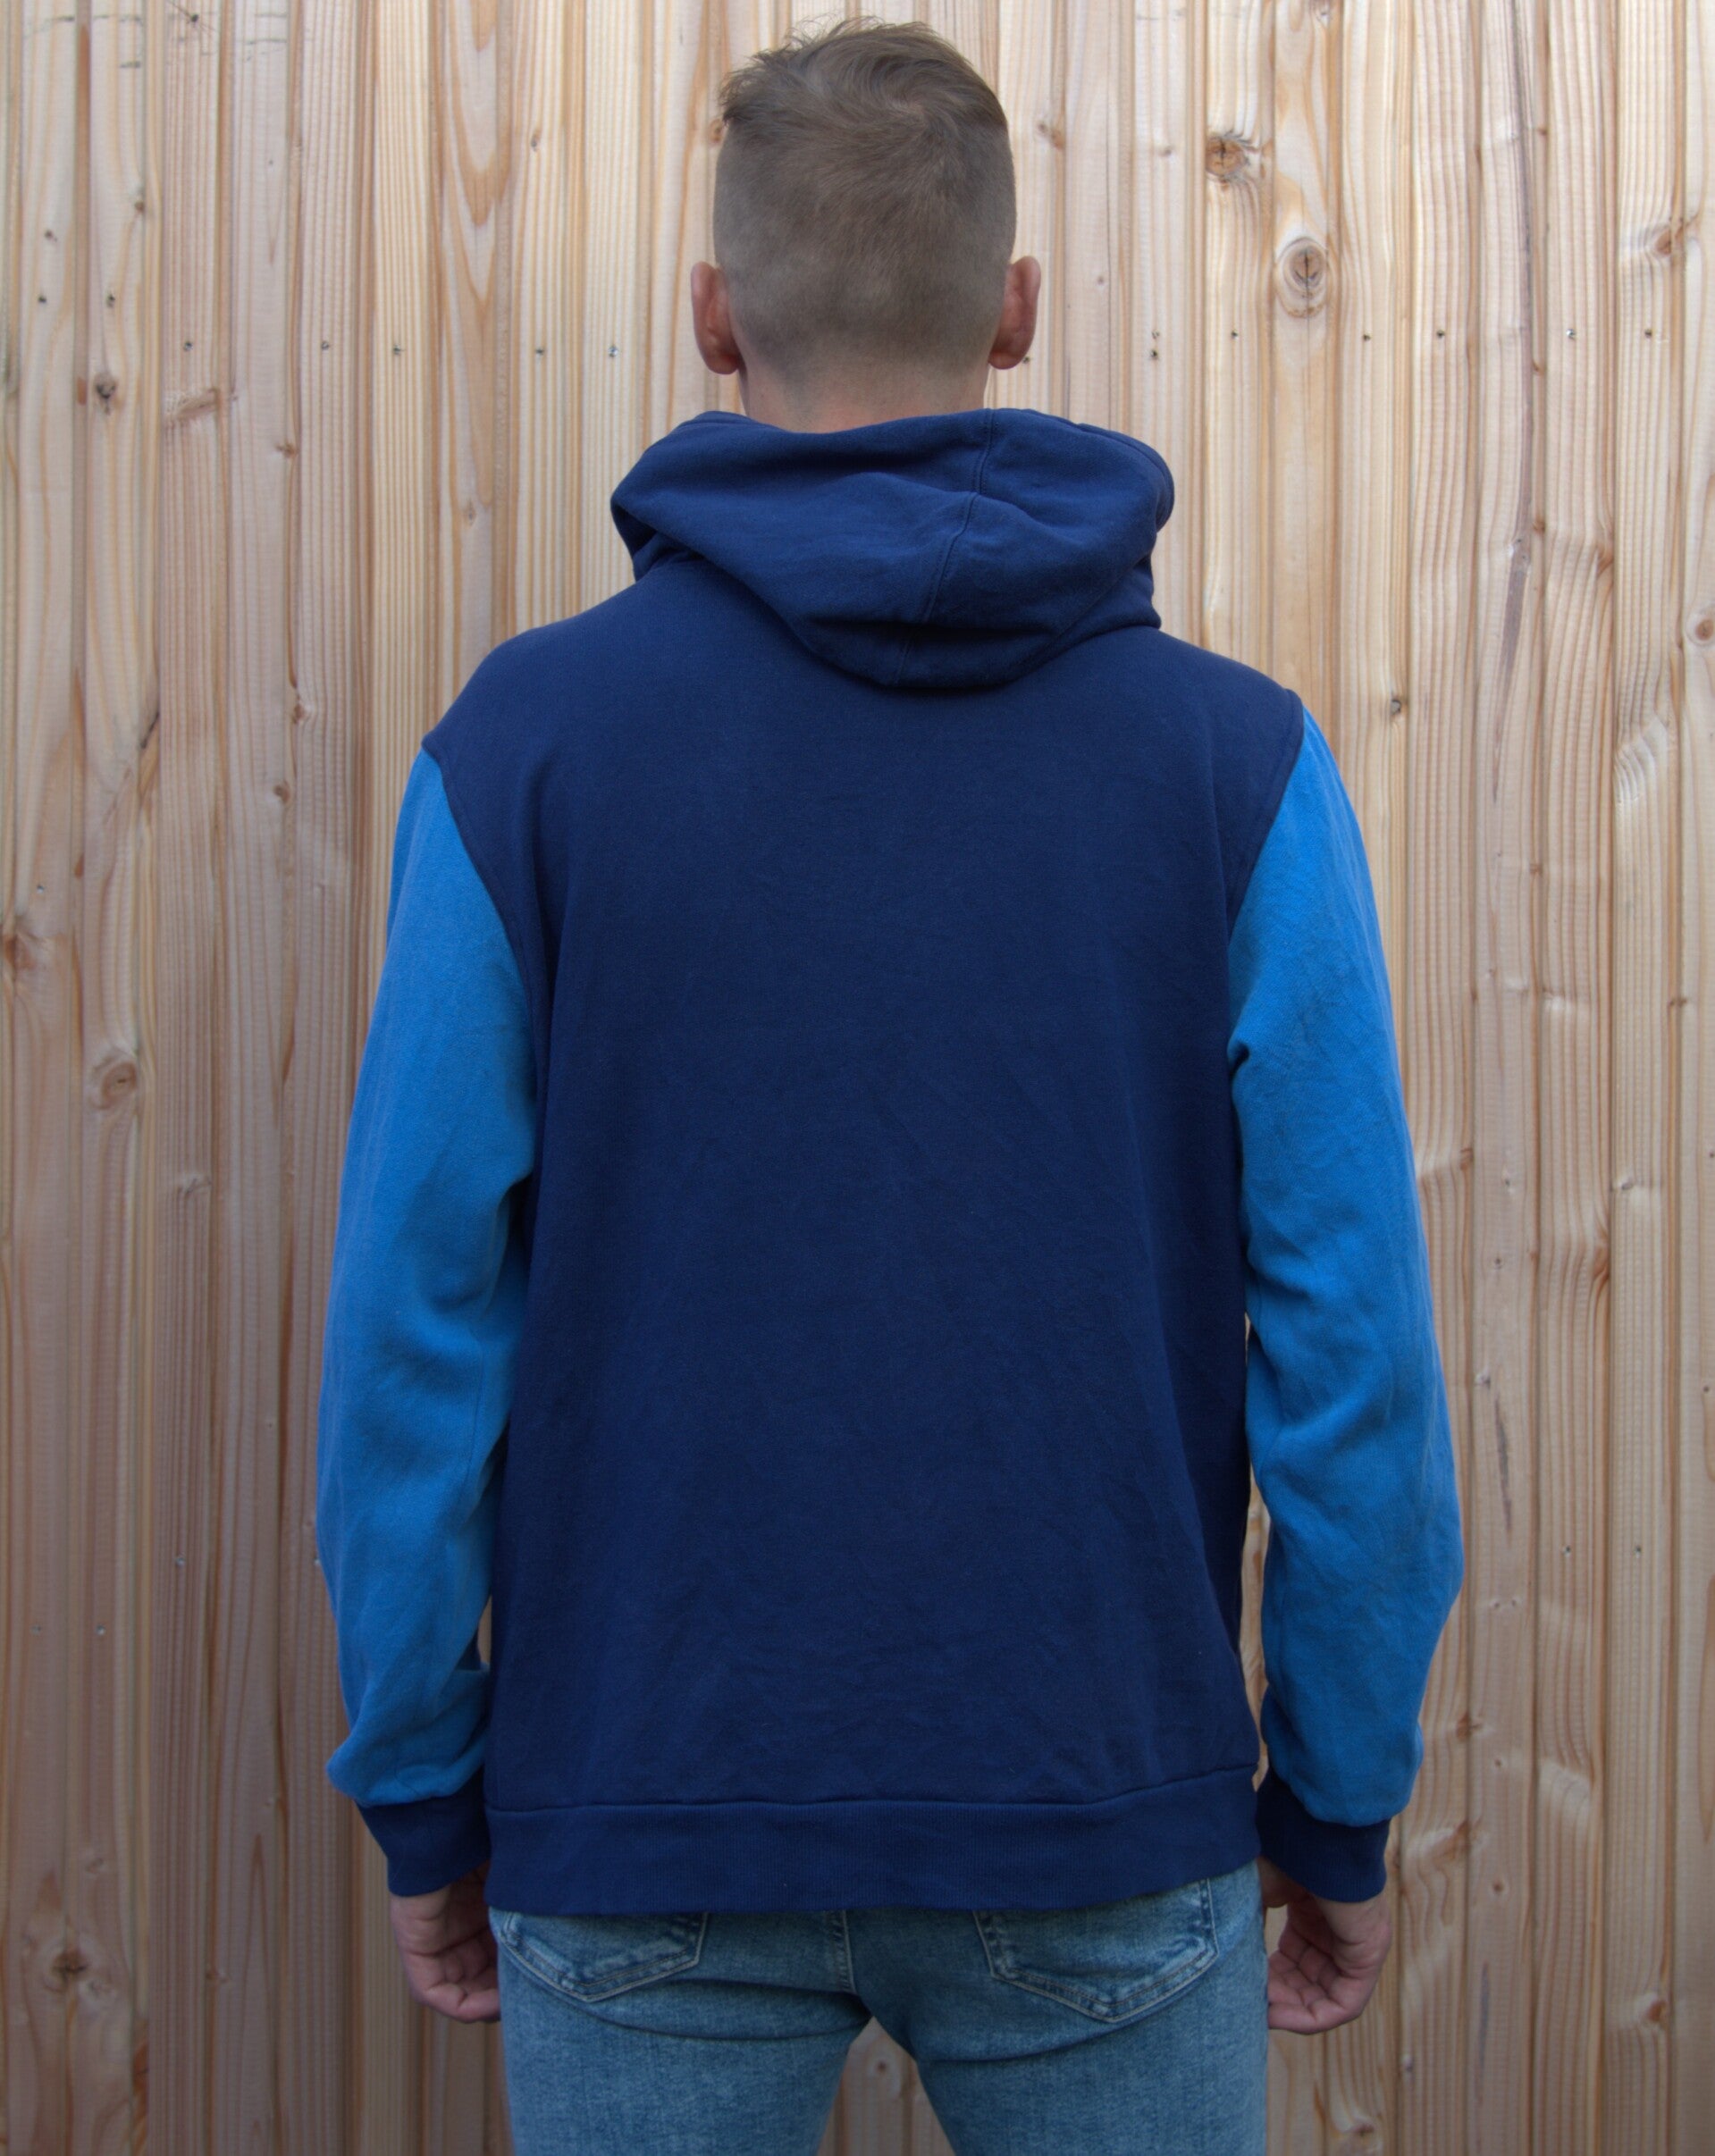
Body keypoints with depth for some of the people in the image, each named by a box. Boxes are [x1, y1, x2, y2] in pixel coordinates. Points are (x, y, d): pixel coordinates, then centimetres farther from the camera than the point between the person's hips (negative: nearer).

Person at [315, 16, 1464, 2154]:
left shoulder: (521, 744, -8)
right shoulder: (1238, 761, -7)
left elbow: (415, 1324, -7)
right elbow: (1353, 1351, -8)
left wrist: (419, 1796, 5)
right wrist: (1342, 1808, 5)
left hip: (639, 1848, 0)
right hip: (1104, 1846, 1)